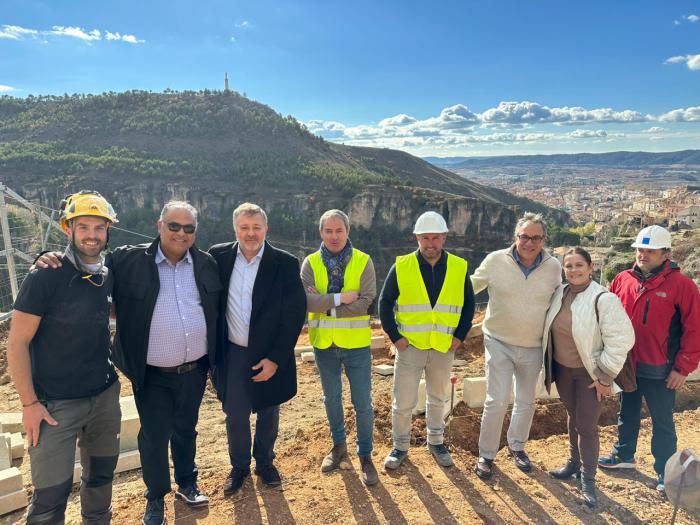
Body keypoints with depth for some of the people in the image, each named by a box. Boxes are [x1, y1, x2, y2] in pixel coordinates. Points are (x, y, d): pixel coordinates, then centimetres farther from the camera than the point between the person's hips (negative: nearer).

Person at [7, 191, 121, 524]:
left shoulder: (109, 277, 2)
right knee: (50, 497, 1)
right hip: (55, 404, -5)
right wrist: (29, 403, -13)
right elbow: (17, 342, -12)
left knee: (101, 475, 19)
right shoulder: (46, 276, -14)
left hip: (105, 396, 5)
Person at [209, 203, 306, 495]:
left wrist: (275, 358, -13)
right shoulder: (219, 256, -4)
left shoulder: (285, 264, -11)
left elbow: (295, 314, -10)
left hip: (270, 355, -1)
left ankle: (265, 463, 39)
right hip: (232, 353, 1)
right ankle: (239, 467, 35)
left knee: (268, 414, 16)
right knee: (235, 415, 11)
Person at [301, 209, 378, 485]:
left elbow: (366, 303, -18)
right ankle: (338, 445, 41)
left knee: (362, 403, 5)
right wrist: (342, 298, -24)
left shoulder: (363, 262, -7)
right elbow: (307, 300, -19)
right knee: (332, 398, 19)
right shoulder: (310, 263, -3)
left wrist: (326, 304, -18)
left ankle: (365, 455, 24)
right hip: (324, 343, 2)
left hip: (356, 343, -2)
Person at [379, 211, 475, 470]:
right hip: (409, 346, -2)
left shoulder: (459, 268, -3)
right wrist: (394, 336, -8)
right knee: (403, 402, 5)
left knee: (438, 398, 19)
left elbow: (469, 304, 8)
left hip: (444, 348, 2)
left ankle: (436, 442, 39)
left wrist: (460, 335, 0)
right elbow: (385, 303, -1)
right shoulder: (401, 267, -9)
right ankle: (400, 446, 27)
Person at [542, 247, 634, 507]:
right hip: (562, 369, 5)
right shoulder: (559, 294, -1)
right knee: (573, 417, 20)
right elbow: (550, 329, 10)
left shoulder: (604, 299, -20)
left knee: (587, 426, 1)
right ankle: (574, 462, 39)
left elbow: (620, 340, -19)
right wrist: (549, 366, 10)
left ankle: (588, 478, 19)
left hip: (589, 373, -5)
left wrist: (605, 377, -15)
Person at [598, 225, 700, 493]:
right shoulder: (623, 279, -1)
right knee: (627, 414, 21)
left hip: (659, 371, -5)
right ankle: (623, 455, 39)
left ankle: (665, 474, 25)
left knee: (662, 423, 10)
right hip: (627, 365, 5)